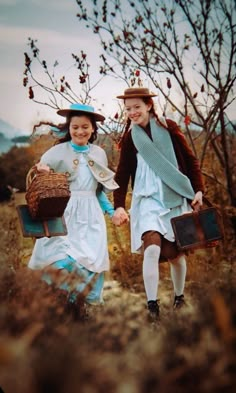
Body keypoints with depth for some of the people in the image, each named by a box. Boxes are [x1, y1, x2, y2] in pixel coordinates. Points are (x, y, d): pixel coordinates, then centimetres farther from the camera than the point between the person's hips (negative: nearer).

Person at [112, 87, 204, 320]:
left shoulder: (168, 128, -1)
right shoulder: (130, 137, 3)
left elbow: (190, 160, 4)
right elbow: (122, 174, 2)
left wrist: (198, 190, -3)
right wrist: (118, 206, -8)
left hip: (176, 199, 0)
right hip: (148, 200, 0)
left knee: (175, 253, 6)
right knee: (152, 249, -19)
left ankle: (179, 297, 30)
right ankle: (152, 305, -13)